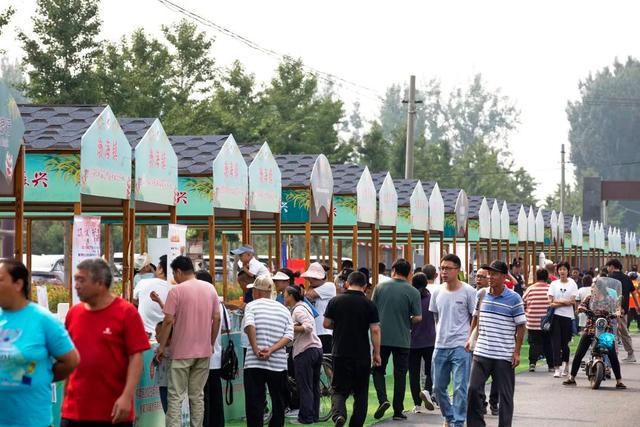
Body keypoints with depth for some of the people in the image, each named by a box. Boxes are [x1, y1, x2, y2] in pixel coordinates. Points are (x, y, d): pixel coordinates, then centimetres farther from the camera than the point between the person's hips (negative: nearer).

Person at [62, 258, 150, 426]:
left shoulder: (126, 312, -6)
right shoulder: (74, 313, 7)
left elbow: (136, 357, -9)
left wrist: (127, 396, -18)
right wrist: (65, 397, 14)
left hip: (114, 411, -4)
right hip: (74, 410, 4)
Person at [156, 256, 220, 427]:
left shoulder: (176, 290, -11)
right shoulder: (210, 288, 5)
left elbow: (169, 320, -13)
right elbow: (217, 318, 6)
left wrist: (161, 347, -4)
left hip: (182, 351, -5)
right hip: (204, 351, 5)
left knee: (176, 396, -2)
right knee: (197, 395, 12)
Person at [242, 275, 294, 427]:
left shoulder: (252, 305, 1)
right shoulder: (284, 309, 12)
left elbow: (249, 325, -18)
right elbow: (289, 336, -1)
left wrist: (255, 349, -13)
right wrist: (271, 350, -8)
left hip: (254, 363, -3)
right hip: (279, 363, 3)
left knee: (254, 403, -3)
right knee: (278, 403, 15)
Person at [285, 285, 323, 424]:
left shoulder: (298, 310, -11)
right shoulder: (302, 307, 18)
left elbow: (308, 327, -22)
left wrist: (290, 328, -16)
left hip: (305, 351, -10)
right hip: (317, 348, 10)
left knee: (304, 387, -3)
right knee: (314, 385, 14)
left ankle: (306, 417, 0)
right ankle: (315, 415, 20)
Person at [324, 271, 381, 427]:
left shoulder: (335, 301, -2)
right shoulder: (369, 305, -5)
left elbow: (326, 324, 3)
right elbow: (375, 330, -7)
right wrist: (377, 353, 0)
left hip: (340, 354, 0)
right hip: (362, 355, 0)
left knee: (339, 390, 7)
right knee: (361, 393, 12)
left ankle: (339, 414, -20)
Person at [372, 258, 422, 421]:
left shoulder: (380, 287, -3)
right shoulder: (413, 292, -7)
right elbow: (418, 317, -8)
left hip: (382, 337, 1)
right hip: (402, 339, 0)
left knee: (378, 370, 14)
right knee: (400, 374, 8)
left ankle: (383, 399, -7)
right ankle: (398, 411, 10)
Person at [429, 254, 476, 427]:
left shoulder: (468, 292, -6)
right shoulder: (437, 292, 6)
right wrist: (441, 334, 14)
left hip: (461, 347, -5)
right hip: (440, 346, 5)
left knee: (460, 388, -6)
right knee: (438, 387, 11)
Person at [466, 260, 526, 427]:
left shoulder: (514, 298, -6)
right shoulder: (481, 294, 6)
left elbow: (520, 326, -4)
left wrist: (517, 352, -8)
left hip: (504, 355, -3)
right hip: (481, 352, 3)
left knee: (505, 395, 5)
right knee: (474, 389, -1)